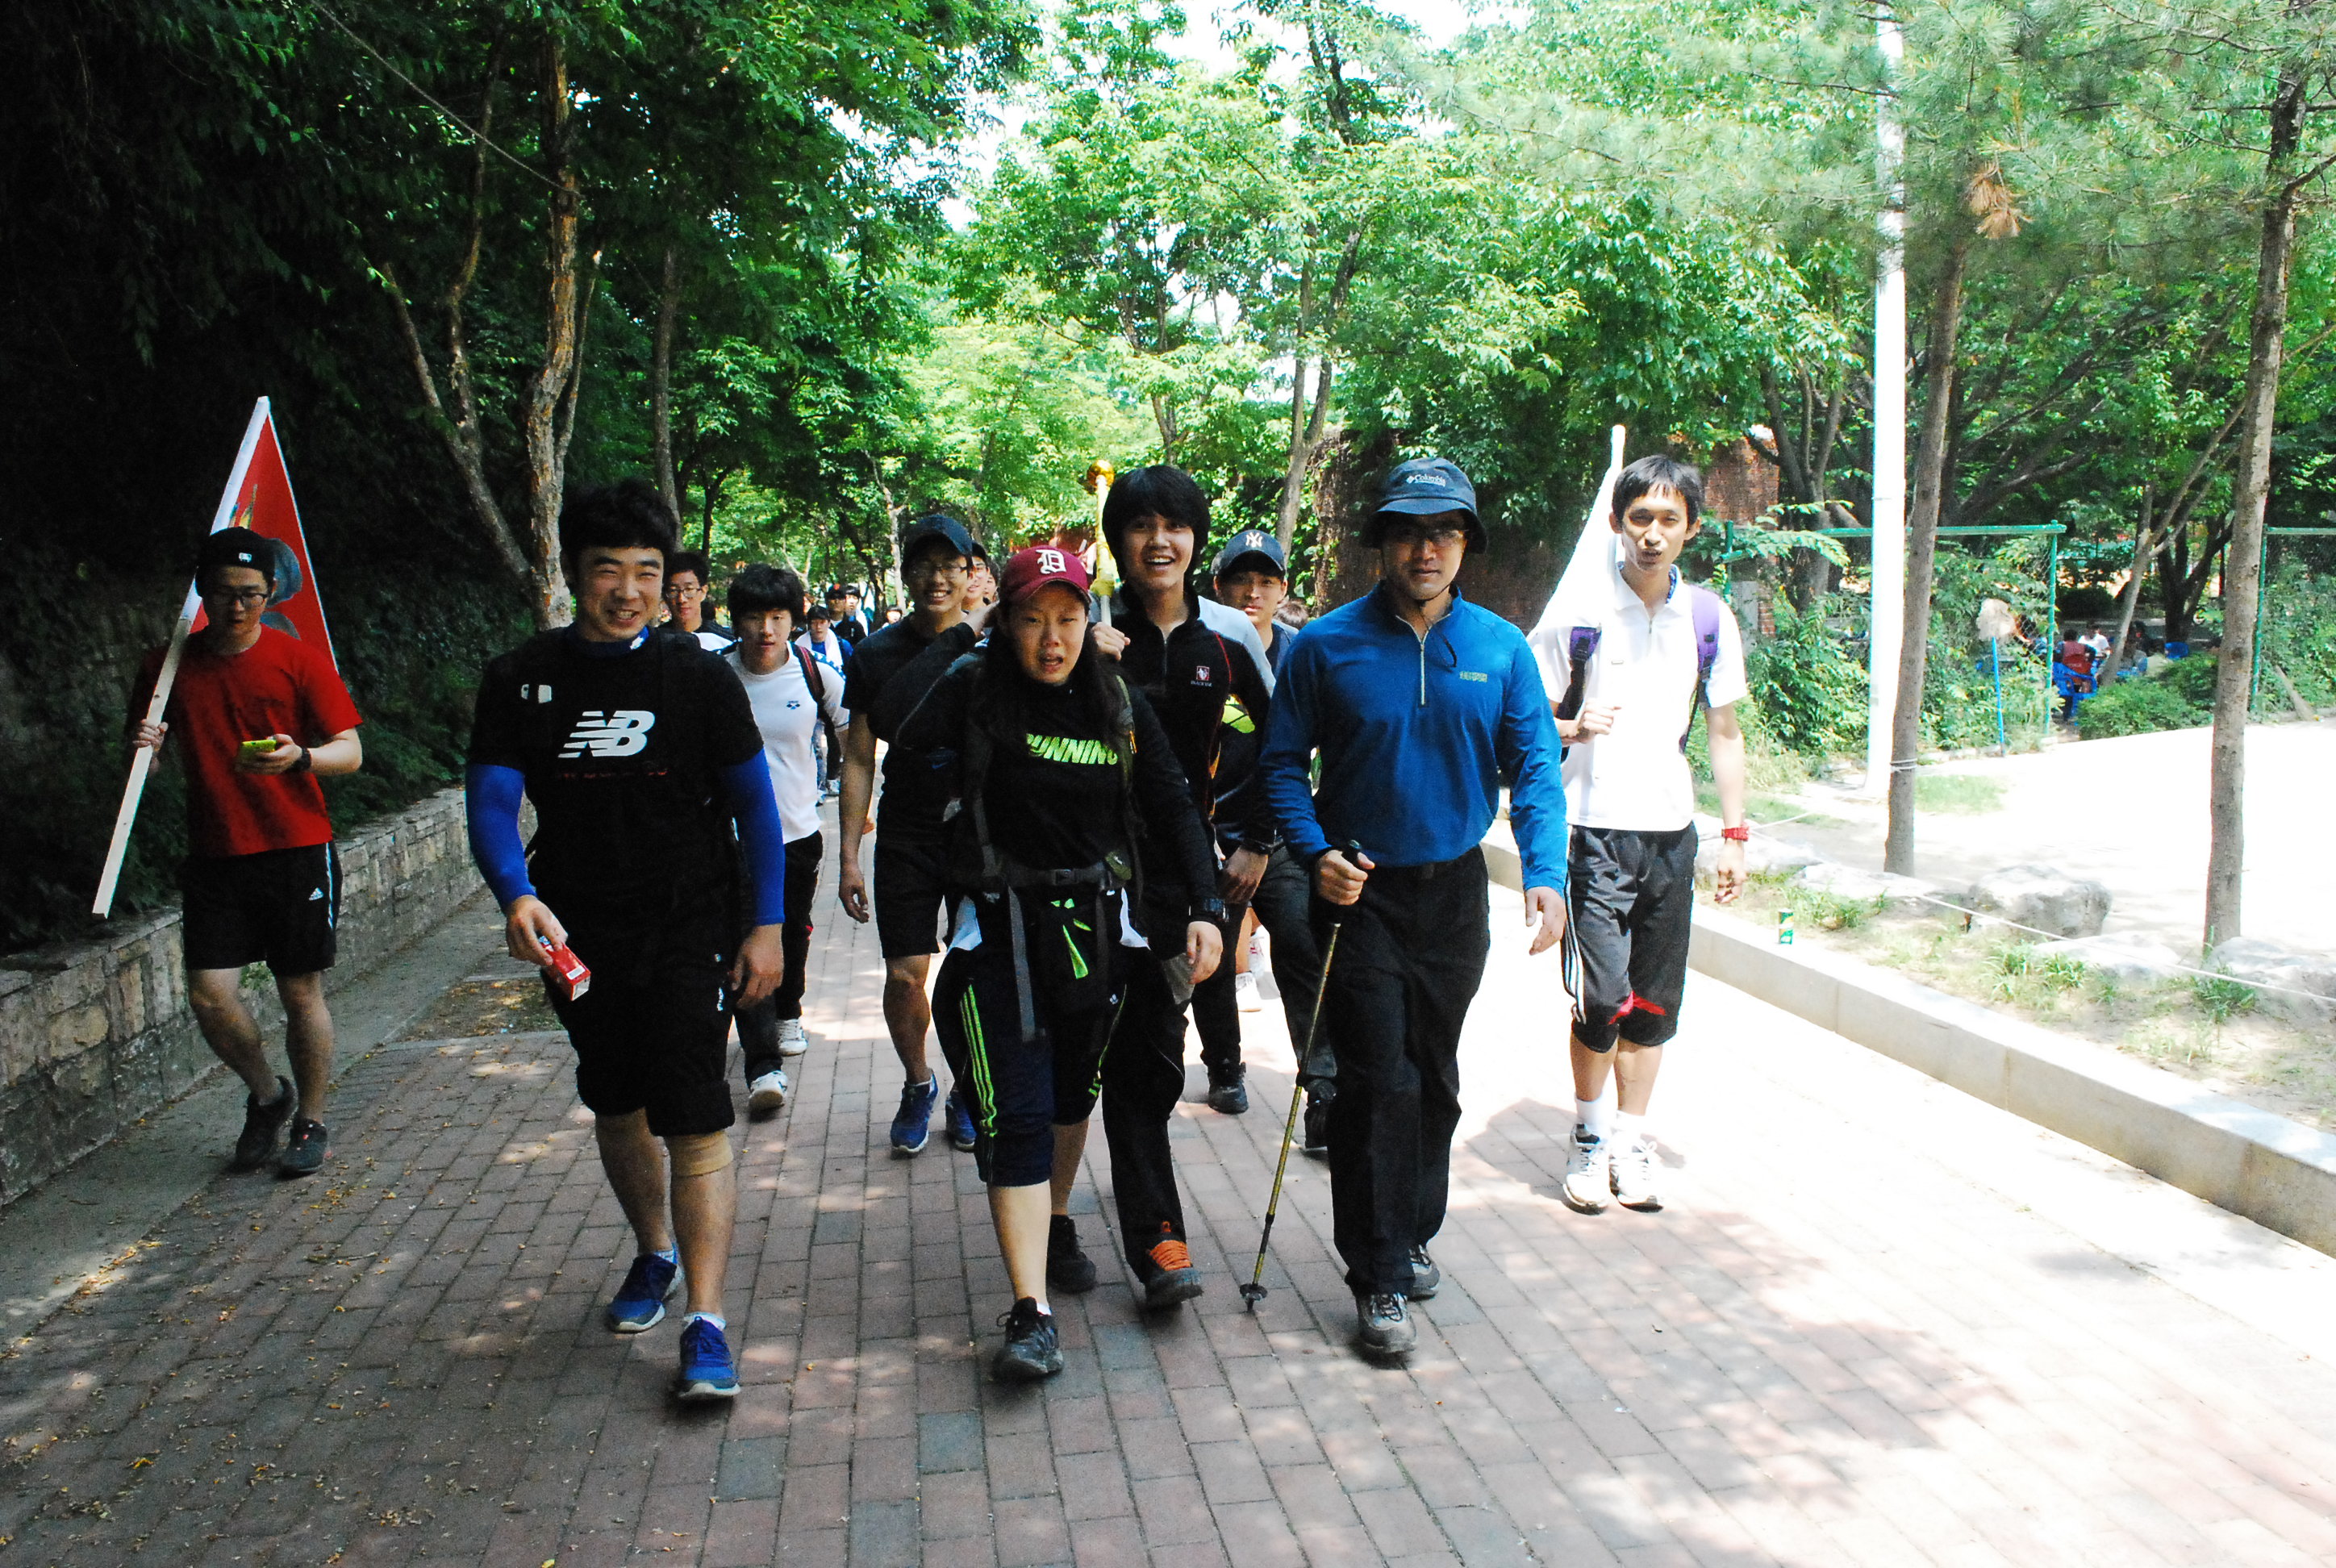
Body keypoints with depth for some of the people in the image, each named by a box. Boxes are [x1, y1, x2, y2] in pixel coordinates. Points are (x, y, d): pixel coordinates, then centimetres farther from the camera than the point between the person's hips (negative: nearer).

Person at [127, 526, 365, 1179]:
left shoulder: (299, 661, -1)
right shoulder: (168, 666, 8)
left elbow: (350, 752, -5)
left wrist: (300, 757, -25)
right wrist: (144, 746, -8)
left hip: (297, 851, -3)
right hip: (214, 857, 3)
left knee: (301, 992, 3)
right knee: (210, 995, -4)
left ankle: (311, 1123, 20)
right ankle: (267, 1094, 24)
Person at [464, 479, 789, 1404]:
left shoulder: (699, 676, -4)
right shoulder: (521, 681, 0)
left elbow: (754, 803, 0)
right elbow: (492, 805, -4)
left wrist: (766, 925, -5)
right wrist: (518, 896, -24)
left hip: (687, 930, -3)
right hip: (576, 937, 3)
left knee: (696, 1126, -10)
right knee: (616, 1108, 19)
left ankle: (705, 1322, -6)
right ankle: (655, 1252, 42)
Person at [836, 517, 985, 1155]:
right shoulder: (875, 655, 1)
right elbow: (858, 760, 4)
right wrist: (848, 857, 1)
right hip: (906, 837, 1)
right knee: (904, 975, 0)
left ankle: (967, 1090, 26)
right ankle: (917, 1083, 26)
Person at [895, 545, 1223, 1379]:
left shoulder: (1119, 702, 2)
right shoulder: (970, 690, -7)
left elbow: (1172, 806, 4)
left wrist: (1202, 909, -2)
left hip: (1098, 923, 4)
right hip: (1000, 926, -4)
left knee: (1075, 1088, 20)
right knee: (1016, 1113, -9)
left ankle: (1056, 1221, 46)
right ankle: (1031, 1312, -8)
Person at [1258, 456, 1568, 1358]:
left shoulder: (1500, 648, -1)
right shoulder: (1327, 646, -7)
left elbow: (1535, 767, -2)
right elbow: (1282, 761, -1)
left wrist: (1547, 872, -16)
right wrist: (1314, 853, -16)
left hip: (1456, 889, 3)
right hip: (1362, 893, -3)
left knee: (1435, 1078, 15)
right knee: (1379, 1082, -7)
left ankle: (1412, 1236, 34)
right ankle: (1380, 1279, 3)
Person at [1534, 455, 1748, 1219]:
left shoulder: (1708, 618, 6)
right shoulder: (1579, 612, -4)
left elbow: (1724, 731, 13)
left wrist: (1734, 833, 8)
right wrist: (1574, 727, -20)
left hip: (1672, 832, 4)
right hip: (1595, 830, -3)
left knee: (1654, 1002, 7)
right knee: (1602, 998, -9)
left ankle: (1630, 1141, 22)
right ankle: (1590, 1136, 13)